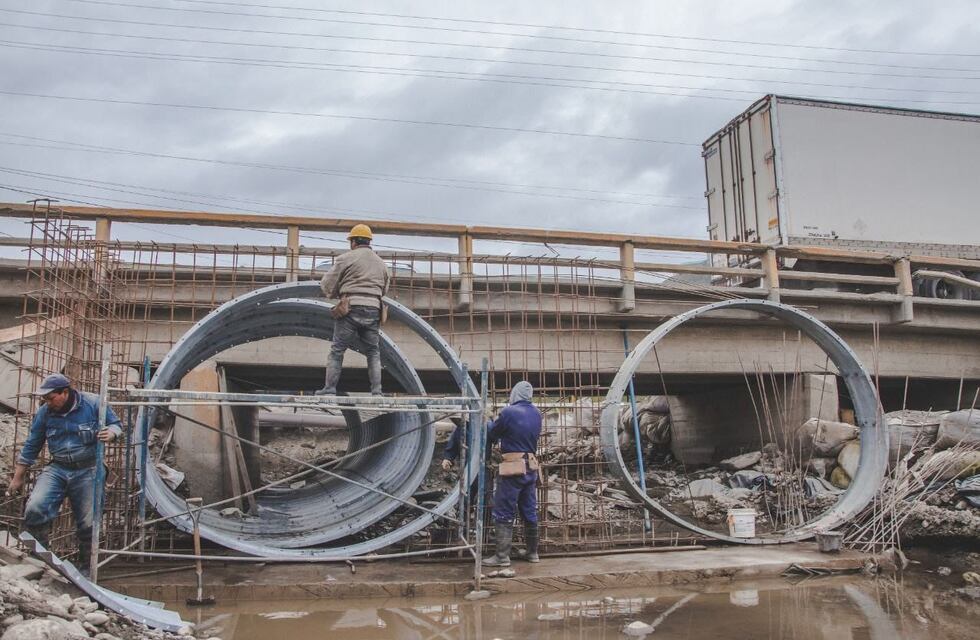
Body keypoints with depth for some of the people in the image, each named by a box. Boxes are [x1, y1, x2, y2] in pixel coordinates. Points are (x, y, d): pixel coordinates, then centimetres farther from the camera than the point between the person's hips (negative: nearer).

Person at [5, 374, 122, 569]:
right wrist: (18, 478, 13)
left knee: (88, 523, 1)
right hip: (57, 469, 2)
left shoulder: (93, 404, -10)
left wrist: (110, 433, -26)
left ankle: (86, 567, 23)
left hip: (87, 472, -2)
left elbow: (115, 424, 0)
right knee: (35, 509, -19)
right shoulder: (44, 413, 0)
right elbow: (31, 447, 9)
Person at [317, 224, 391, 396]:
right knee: (373, 352, 10)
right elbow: (384, 290, 24)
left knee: (337, 350, 3)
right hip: (373, 310, 4)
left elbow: (327, 285, 2)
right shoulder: (381, 263, 16)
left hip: (351, 308, -4)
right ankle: (376, 391, 4)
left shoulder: (347, 258, 0)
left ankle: (329, 389, 3)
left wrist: (336, 294, 21)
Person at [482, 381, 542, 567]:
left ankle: (502, 556, -2)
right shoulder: (536, 414, 7)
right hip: (530, 467, 7)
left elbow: (491, 434, -1)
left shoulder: (509, 412, -12)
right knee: (529, 511, 15)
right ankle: (532, 552, 23)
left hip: (512, 468, -7)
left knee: (504, 513, -2)